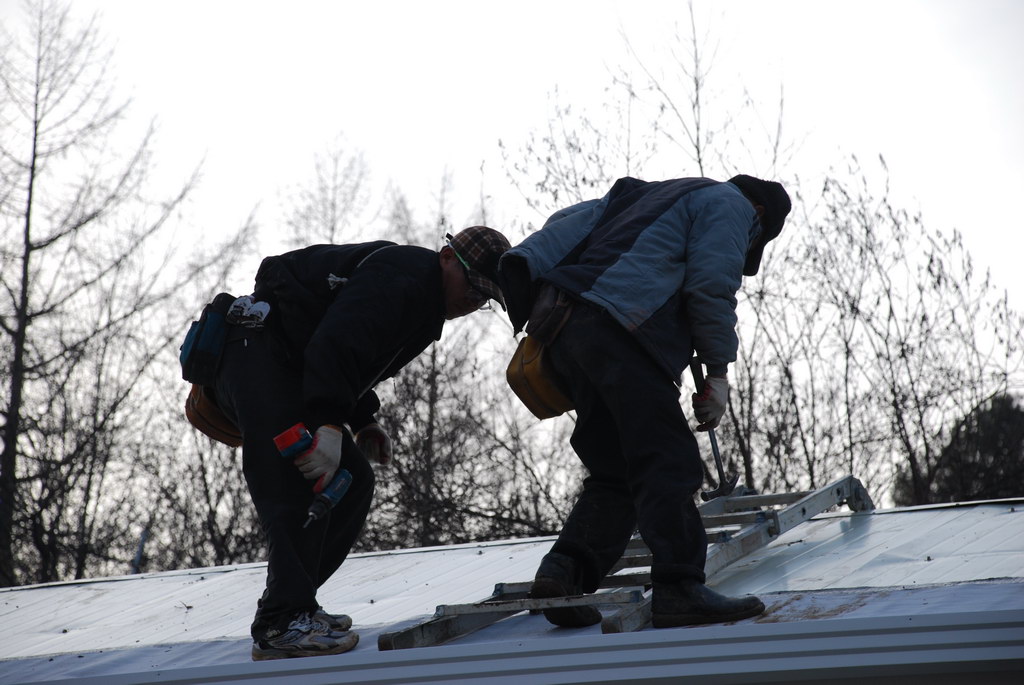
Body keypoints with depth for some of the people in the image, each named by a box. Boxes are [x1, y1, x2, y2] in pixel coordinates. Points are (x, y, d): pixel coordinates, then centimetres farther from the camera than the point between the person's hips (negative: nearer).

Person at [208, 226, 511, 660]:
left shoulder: (424, 304, 18)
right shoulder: (403, 275, -17)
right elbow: (336, 343, -31)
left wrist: (362, 422, 16)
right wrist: (330, 423, -39)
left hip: (285, 372, 11)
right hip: (256, 355, -11)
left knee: (353, 482, 6)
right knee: (299, 486, -23)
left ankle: (285, 610, 6)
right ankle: (283, 624, -26)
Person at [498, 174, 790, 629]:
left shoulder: (651, 198, 39)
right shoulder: (729, 205, 14)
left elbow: (573, 221, 28)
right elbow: (710, 286, -1)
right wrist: (718, 371, 0)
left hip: (564, 334, 9)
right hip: (619, 330, -9)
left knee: (614, 471, 10)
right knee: (668, 466, -12)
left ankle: (565, 571, -7)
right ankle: (678, 588, -20)